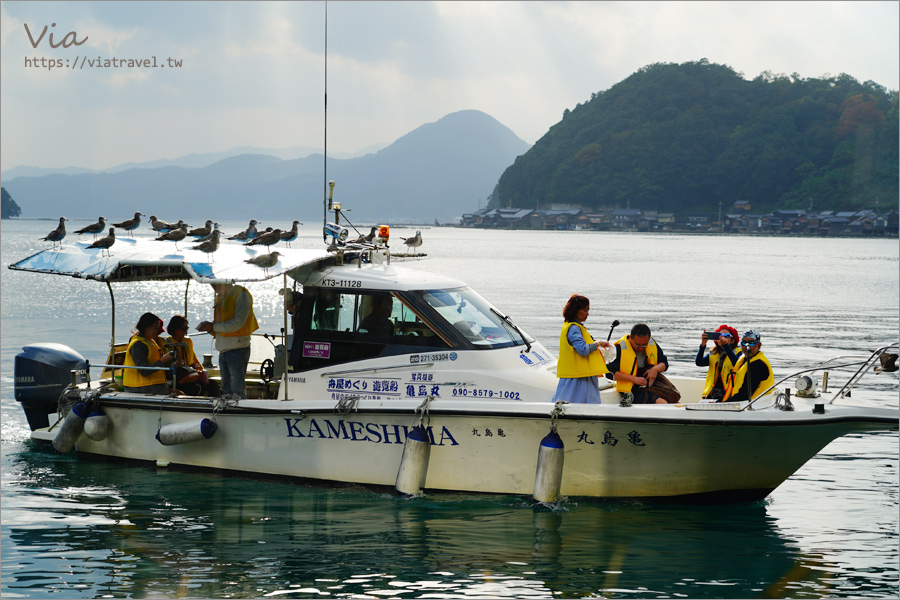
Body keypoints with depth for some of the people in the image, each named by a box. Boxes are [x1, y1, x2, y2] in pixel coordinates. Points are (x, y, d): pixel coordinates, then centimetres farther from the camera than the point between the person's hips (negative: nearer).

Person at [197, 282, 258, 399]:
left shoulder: (240, 294, -7)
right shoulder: (220, 297, 19)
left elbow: (238, 323, -16)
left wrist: (213, 327, -15)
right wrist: (209, 327, 2)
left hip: (238, 349, -9)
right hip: (223, 349, 9)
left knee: (237, 392, -12)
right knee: (226, 391, 10)